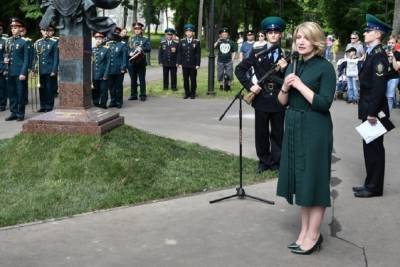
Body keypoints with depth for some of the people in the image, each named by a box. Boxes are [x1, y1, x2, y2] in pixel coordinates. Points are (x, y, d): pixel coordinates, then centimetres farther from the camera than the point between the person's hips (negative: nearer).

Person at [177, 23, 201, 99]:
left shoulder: (197, 42, -1)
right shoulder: (182, 41, 5)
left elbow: (198, 54, -2)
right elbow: (179, 53, 6)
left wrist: (198, 64, -8)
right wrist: (179, 63, 0)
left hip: (193, 65, -2)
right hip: (185, 64, 2)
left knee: (193, 80, 4)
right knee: (185, 79, 6)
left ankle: (193, 93, 15)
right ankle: (187, 93, 17)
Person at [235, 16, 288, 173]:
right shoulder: (257, 53, 0)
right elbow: (239, 69, 1)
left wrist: (284, 69, -17)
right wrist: (249, 85, -10)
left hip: (278, 100, 1)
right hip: (261, 99, 0)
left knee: (277, 134, 9)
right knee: (261, 133, 8)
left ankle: (276, 162, 22)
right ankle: (264, 161, 23)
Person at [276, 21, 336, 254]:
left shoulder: (325, 68, -10)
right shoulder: (293, 66, 10)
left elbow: (324, 103, -18)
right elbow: (283, 102, 11)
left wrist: (300, 85, -18)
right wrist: (285, 87, -9)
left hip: (315, 131, -7)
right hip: (294, 128, 7)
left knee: (314, 180, 0)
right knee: (301, 180, 11)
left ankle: (313, 235, 9)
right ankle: (305, 230, 22)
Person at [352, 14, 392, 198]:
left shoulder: (379, 56, -17)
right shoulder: (371, 54, 13)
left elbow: (379, 87, -22)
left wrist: (372, 113, -22)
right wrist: (367, 111, 15)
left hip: (374, 111, -9)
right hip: (369, 109, 9)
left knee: (373, 148, -1)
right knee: (370, 147, 14)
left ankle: (374, 188, 8)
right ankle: (371, 184, 24)